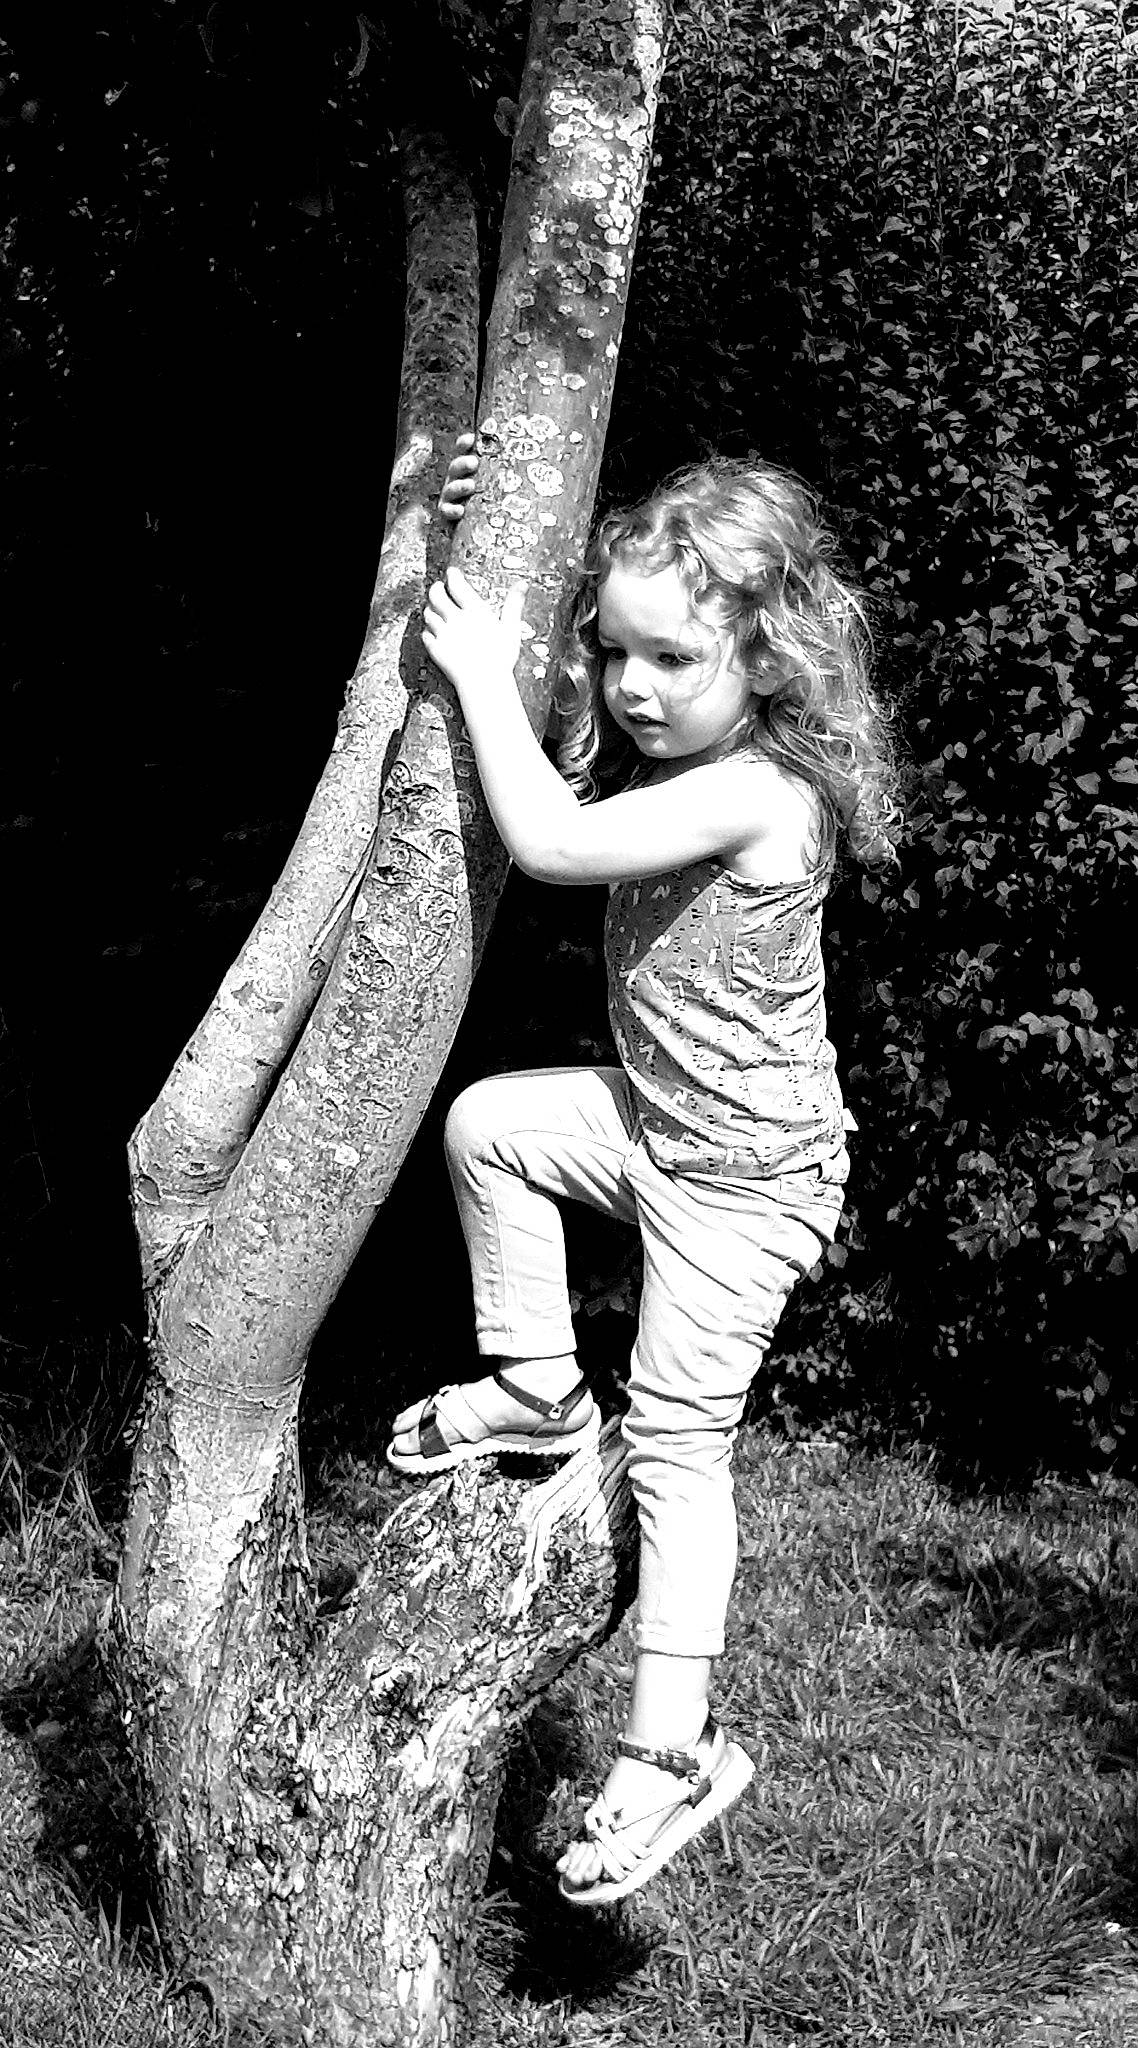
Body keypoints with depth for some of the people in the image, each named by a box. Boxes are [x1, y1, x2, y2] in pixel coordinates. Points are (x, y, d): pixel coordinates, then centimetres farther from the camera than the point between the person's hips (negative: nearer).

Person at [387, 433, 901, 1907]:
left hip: (746, 1172, -8)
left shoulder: (754, 793, -30)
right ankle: (537, 1390, 24)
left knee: (677, 1437, -2)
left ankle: (671, 1747, 8)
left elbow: (551, 842, -39)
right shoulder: (678, 748, -3)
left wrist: (483, 674, -28)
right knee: (485, 1125, 15)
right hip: (664, 1118, 8)